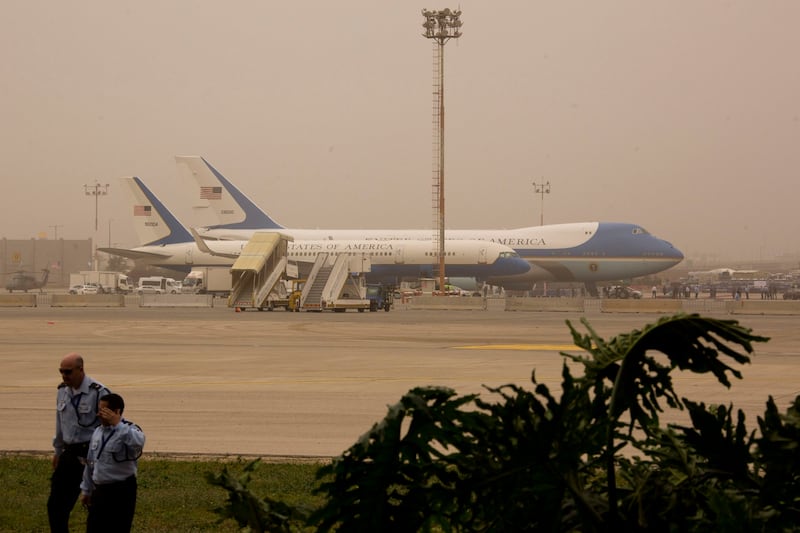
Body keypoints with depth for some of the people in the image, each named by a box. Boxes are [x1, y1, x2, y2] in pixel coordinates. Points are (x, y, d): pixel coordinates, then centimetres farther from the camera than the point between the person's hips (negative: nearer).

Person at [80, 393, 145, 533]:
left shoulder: (128, 431, -14)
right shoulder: (98, 432, 9)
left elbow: (138, 442, -40)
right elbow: (90, 463, 17)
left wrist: (117, 424, -38)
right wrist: (86, 490, 19)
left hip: (121, 492, -7)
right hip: (99, 491, 7)